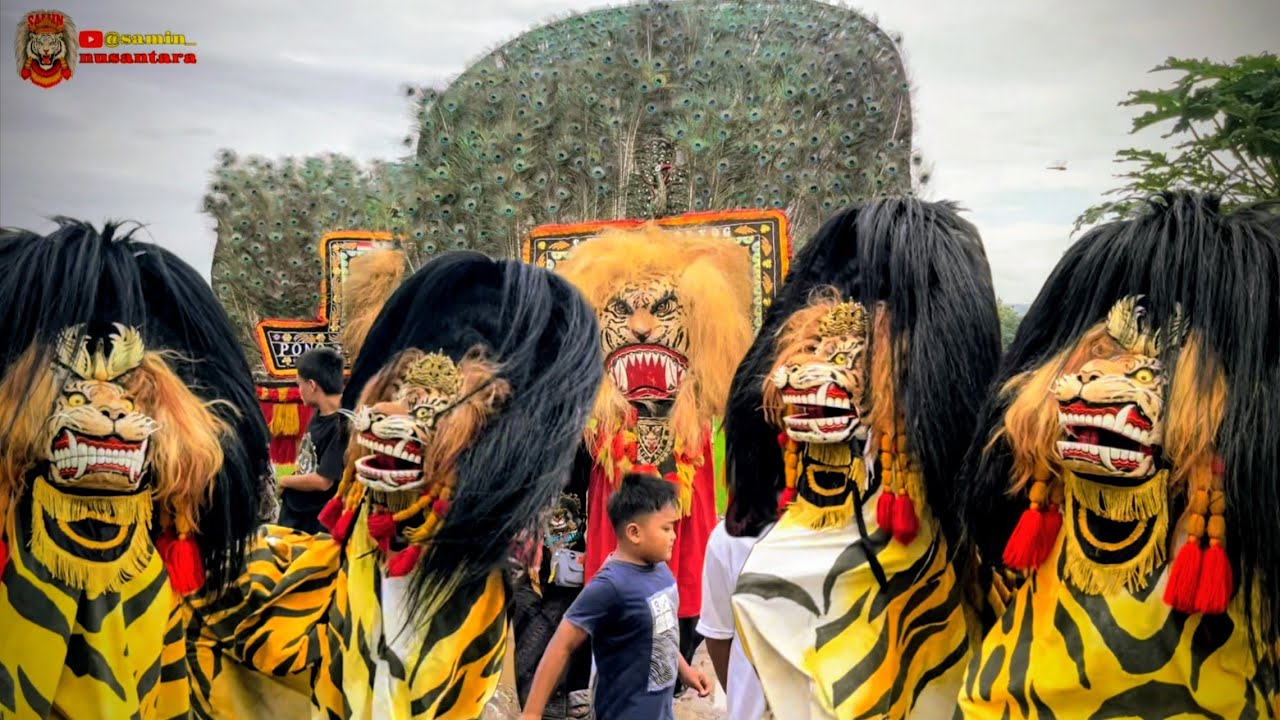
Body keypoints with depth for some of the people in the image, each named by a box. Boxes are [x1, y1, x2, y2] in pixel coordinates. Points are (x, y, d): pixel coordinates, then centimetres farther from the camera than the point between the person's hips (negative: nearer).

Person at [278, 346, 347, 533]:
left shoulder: (341, 426, -24)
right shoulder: (318, 416, 3)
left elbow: (323, 481, -23)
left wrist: (284, 481, -9)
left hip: (318, 523, -8)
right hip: (292, 513, 8)